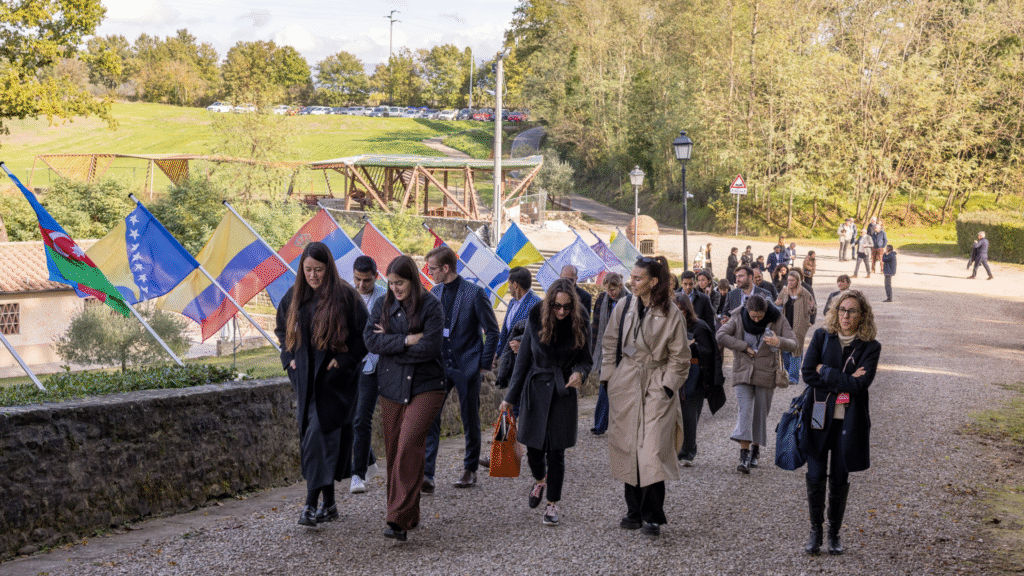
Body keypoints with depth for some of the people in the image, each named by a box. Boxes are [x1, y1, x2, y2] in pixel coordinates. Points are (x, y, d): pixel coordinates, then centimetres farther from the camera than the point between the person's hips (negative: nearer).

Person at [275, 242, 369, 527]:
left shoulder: (345, 296, -9)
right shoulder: (294, 297, 7)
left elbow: (365, 335, -5)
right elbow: (282, 330, 23)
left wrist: (344, 360, -13)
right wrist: (289, 358, 9)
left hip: (334, 378, -5)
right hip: (305, 378, 6)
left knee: (320, 435, -14)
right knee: (311, 436, 7)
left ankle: (311, 504, -15)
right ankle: (329, 503, 16)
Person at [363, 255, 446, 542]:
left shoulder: (430, 305, -4)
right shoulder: (382, 305, 8)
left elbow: (430, 347, -13)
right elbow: (371, 340, -4)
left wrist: (390, 344, -6)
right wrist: (406, 340, -14)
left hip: (425, 386, -5)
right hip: (391, 386, 5)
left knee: (409, 445, -18)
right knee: (394, 450, 5)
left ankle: (399, 519, -20)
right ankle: (408, 516, 18)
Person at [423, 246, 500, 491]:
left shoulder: (475, 293, -10)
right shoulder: (434, 293, 7)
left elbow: (492, 331, -4)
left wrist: (484, 363, -6)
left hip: (467, 368, -4)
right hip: (439, 367, 4)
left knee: (470, 421, 8)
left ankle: (470, 470, 24)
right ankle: (426, 474, -10)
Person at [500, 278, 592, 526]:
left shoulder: (580, 324, -6)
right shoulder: (536, 320, -5)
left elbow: (586, 360, 4)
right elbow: (523, 359, 2)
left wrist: (579, 373, -21)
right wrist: (511, 397, 4)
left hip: (563, 394, -1)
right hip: (535, 391, 1)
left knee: (556, 452, -1)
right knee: (534, 449, 4)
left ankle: (552, 504, 14)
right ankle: (540, 480, 39)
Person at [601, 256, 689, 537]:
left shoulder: (671, 315, -6)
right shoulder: (624, 308, 5)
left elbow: (679, 358, 0)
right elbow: (610, 344, 13)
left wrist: (667, 387, -7)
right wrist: (609, 378, 7)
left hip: (657, 388, -4)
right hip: (626, 386, 4)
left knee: (652, 450, -11)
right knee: (628, 449, 6)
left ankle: (653, 517, -2)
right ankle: (634, 511, 17)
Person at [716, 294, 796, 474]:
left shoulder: (777, 320, -5)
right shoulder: (738, 318, -4)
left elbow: (793, 344, -7)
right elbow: (720, 335, -11)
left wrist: (779, 341, -31)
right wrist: (744, 347, -14)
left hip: (765, 374, 1)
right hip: (743, 371, 0)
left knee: (760, 413, 7)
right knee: (744, 410, -13)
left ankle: (755, 451, 24)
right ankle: (744, 456, -19)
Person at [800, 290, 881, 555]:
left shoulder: (870, 347, -1)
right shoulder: (821, 336, 3)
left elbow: (859, 384, -13)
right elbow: (808, 374, -6)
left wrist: (825, 371, -9)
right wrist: (844, 380, -11)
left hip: (848, 421, 0)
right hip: (819, 417, 1)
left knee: (840, 479, 6)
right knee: (815, 477, -2)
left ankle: (834, 533, 22)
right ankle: (815, 531, 15)